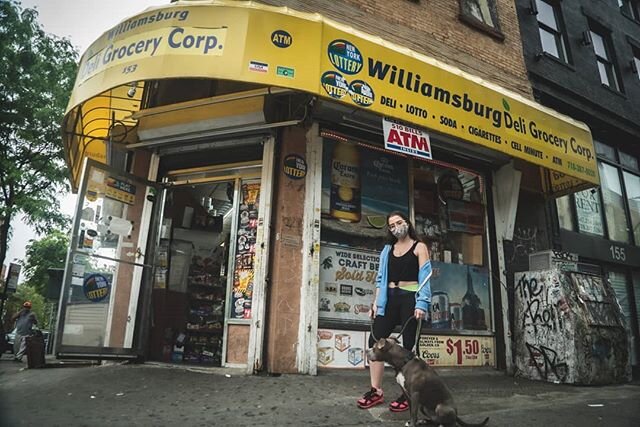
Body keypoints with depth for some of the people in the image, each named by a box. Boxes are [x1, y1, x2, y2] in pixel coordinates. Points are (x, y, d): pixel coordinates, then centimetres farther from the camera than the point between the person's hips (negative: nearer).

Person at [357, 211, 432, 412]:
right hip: (389, 298, 5)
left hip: (410, 298, -5)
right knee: (375, 340, -2)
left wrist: (421, 304, -16)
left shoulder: (419, 247, 2)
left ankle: (407, 395, 8)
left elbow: (424, 277, -6)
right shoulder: (387, 249, 16)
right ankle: (376, 391, 7)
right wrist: (376, 301, 6)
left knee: (408, 345, -1)